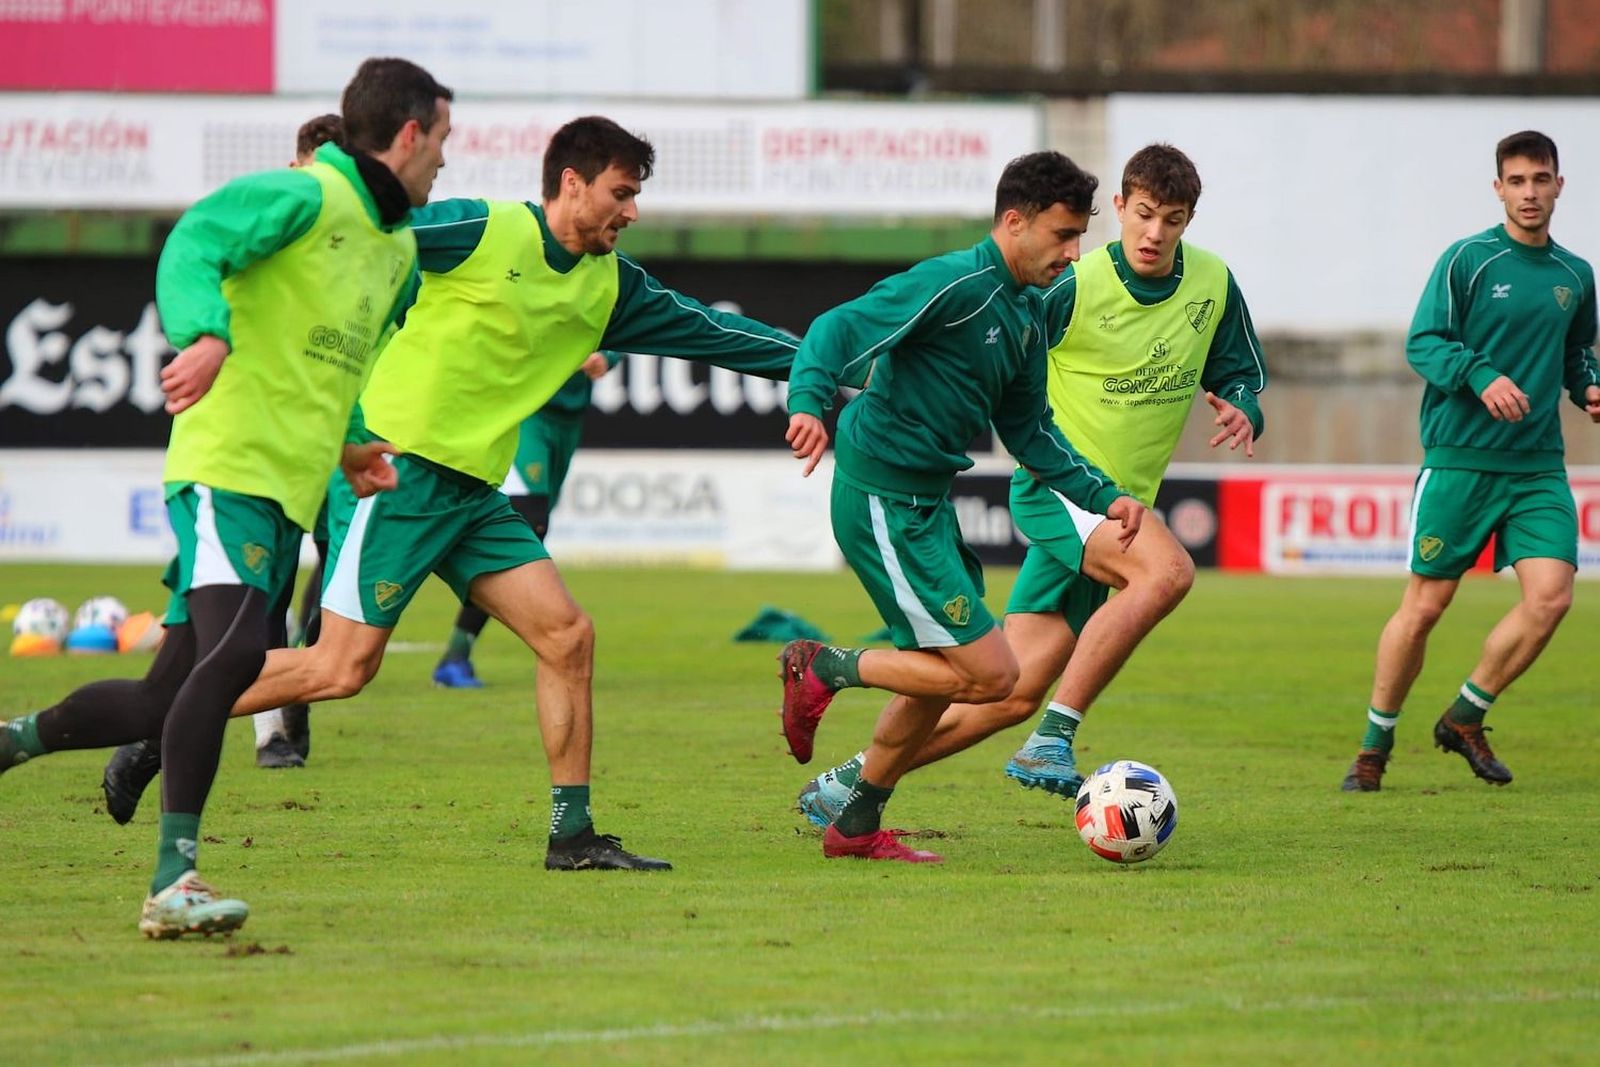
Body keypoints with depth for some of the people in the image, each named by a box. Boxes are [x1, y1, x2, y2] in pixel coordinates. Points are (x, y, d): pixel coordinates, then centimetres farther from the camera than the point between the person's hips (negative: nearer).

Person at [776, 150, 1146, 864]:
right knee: (990, 674, -11)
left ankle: (856, 828, 30)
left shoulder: (1026, 311, 12)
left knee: (941, 680, 19)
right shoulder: (954, 285, -17)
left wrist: (1103, 497, 11)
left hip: (928, 503, 10)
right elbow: (837, 330, -24)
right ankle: (825, 669, 1)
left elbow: (1028, 430, 20)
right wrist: (809, 404, -42)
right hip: (884, 503, -10)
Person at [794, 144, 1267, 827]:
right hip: (1054, 484, -6)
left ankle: (850, 781, 13)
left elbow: (1239, 375, 14)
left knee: (1015, 693, 0)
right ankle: (1053, 740, -29)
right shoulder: (1074, 288, -14)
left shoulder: (1213, 285, 2)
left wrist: (1242, 413, -7)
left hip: (1119, 507, 6)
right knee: (1168, 569, -34)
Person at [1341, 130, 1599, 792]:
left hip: (1539, 465, 4)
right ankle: (1374, 748, 13)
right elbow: (1422, 343, -7)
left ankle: (1464, 719, 8)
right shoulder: (1468, 260, -2)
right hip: (1460, 457, -4)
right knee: (1425, 603, -2)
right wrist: (1482, 377, -23)